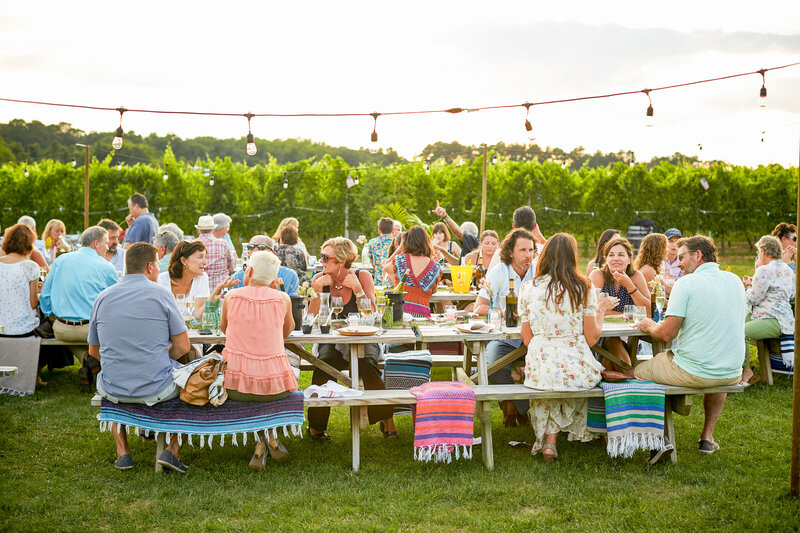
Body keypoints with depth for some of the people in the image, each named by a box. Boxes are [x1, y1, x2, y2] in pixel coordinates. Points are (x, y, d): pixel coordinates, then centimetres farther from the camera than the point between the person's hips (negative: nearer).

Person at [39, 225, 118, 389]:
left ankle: (85, 358, 7)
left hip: (61, 330, 4)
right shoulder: (107, 268, -2)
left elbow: (45, 295, 10)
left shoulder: (61, 260, 6)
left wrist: (50, 316, 26)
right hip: (92, 329, -3)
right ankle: (96, 359, -4)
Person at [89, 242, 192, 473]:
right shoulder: (160, 294, -7)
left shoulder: (103, 297, 3)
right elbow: (182, 346, -7)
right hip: (157, 389, -3)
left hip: (114, 391, 3)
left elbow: (94, 350, 12)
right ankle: (173, 450, 13)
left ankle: (122, 451, 26)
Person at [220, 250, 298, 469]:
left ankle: (261, 442, 18)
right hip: (273, 385, 0)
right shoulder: (282, 299, -1)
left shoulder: (232, 296, 1)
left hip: (234, 385, 0)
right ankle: (270, 436, 19)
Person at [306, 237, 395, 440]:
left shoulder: (362, 277, -1)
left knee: (366, 363, -33)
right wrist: (317, 291, -13)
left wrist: (358, 289, -17)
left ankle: (387, 421, -19)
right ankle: (315, 425, -17)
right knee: (324, 363, -31)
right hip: (331, 342, 1)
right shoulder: (319, 279, 3)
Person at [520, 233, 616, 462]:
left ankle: (548, 439, 26)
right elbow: (591, 338, -1)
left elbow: (527, 339, 4)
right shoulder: (583, 288, -4)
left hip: (540, 369, 1)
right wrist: (600, 309, 14)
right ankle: (551, 439, 39)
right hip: (576, 370, -1)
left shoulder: (528, 288, 0)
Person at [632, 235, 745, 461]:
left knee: (630, 373, 12)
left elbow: (667, 333, -17)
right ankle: (707, 437, 32)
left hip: (692, 373, -6)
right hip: (732, 375, 6)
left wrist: (649, 326, 5)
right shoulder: (735, 281, 7)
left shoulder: (686, 283, -13)